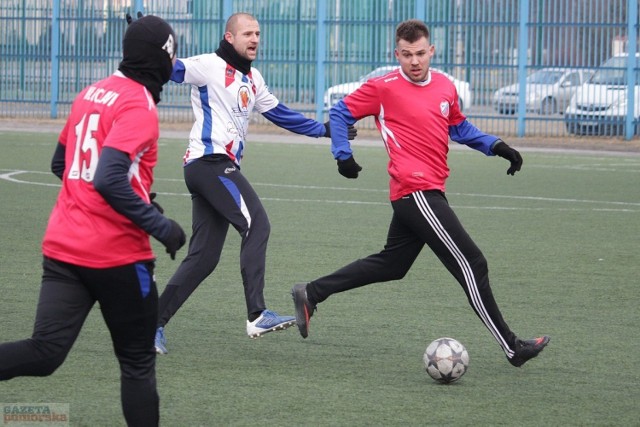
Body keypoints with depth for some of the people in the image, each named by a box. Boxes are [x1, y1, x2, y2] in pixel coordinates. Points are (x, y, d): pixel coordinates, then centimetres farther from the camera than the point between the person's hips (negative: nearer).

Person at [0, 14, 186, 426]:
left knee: (44, 353, -1)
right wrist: (160, 225, -18)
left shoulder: (91, 93, 11)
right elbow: (109, 180, -25)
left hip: (63, 246, 7)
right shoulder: (139, 106, -14)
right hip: (117, 254, -7)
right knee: (138, 361, 9)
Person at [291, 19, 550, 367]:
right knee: (471, 264, -9)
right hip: (416, 192, -8)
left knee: (392, 264, 20)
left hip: (430, 192, 8)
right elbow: (340, 113, 4)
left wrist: (494, 146, 13)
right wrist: (343, 155, -6)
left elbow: (459, 128, 26)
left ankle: (311, 294, 29)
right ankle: (511, 348, -4)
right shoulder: (383, 88, -7)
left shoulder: (445, 88, 11)